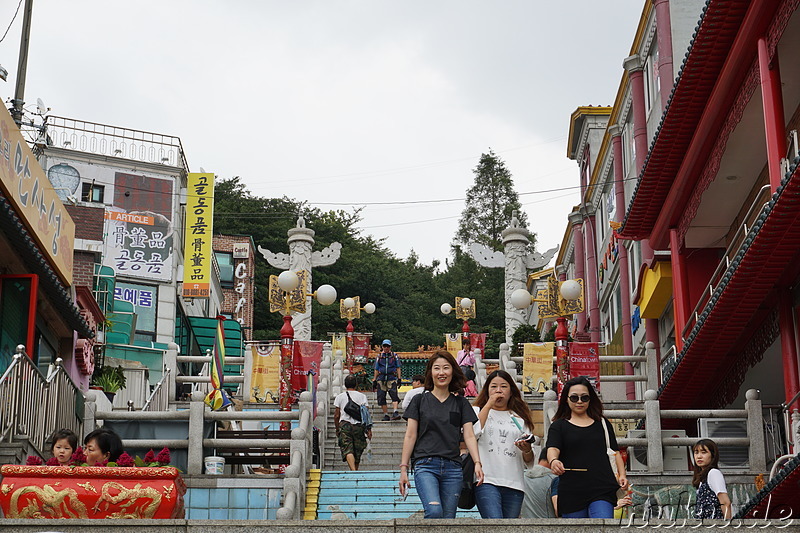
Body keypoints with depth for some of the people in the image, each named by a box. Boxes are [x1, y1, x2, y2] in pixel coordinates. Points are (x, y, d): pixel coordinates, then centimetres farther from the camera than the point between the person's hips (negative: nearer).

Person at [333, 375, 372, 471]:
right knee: (357, 452, 13)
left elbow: (336, 415, 8)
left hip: (344, 424, -1)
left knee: (348, 451, -11)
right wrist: (368, 429, 1)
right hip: (359, 425, 1)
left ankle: (353, 470, -31)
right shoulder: (362, 396, 5)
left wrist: (337, 429, 19)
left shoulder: (340, 397, 7)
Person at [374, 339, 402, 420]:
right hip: (381, 379, 2)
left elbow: (398, 368, 11)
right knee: (381, 397, -1)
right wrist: (375, 380, 12)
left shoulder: (394, 356, 11)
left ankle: (395, 412, -25)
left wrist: (399, 378, 2)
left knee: (394, 395, -18)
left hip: (392, 378, -2)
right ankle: (386, 415, 5)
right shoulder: (379, 356, 14)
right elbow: (376, 369, 16)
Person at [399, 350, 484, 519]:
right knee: (434, 511, -26)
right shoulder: (420, 400, 8)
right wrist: (403, 468, -1)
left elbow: (469, 435, 5)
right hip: (425, 466, -2)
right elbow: (410, 435, 6)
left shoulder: (461, 403, 13)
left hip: (453, 467, 2)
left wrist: (477, 463, -10)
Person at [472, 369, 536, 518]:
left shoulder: (520, 418, 21)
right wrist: (489, 404, -1)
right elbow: (473, 433, -9)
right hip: (486, 480, -4)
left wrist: (527, 450, -6)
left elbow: (529, 462, 19)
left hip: (514, 484, 4)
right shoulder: (478, 411, 15)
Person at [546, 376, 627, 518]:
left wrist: (622, 475, 2)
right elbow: (552, 449, -7)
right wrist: (553, 461, -30)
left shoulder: (602, 424, 18)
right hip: (571, 494, 0)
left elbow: (615, 453, 19)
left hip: (602, 491, 0)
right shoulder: (559, 426, 10)